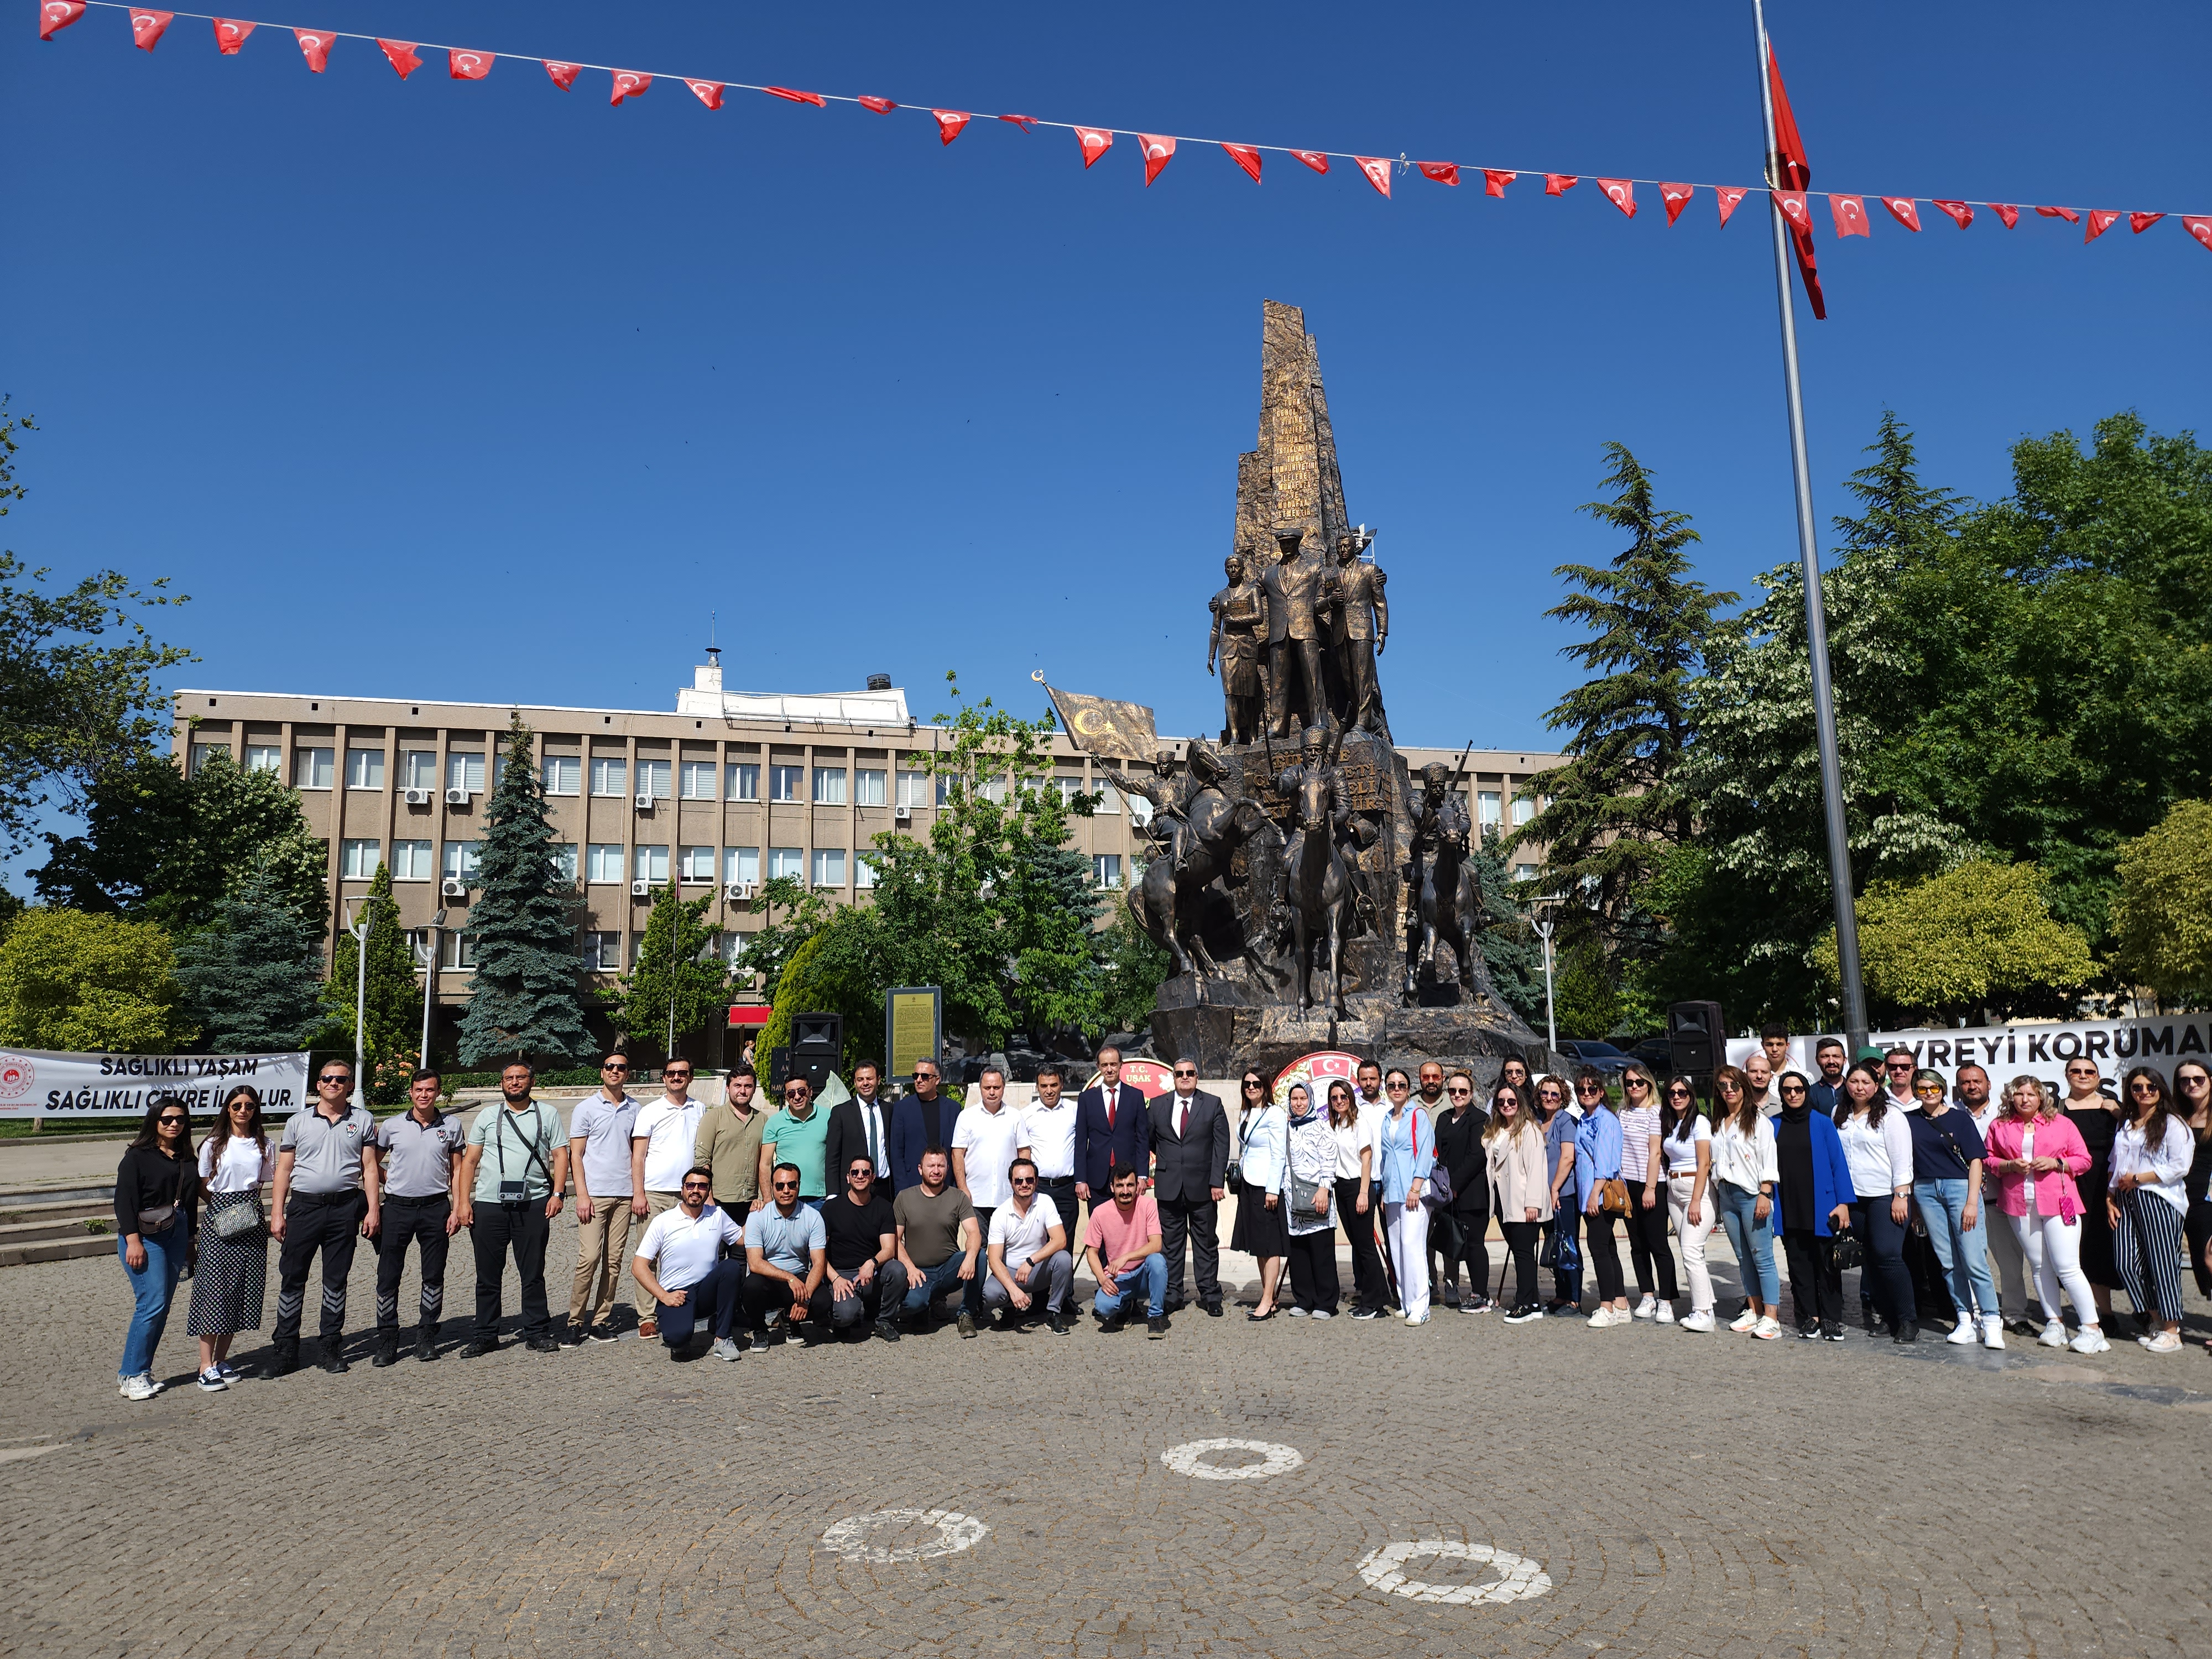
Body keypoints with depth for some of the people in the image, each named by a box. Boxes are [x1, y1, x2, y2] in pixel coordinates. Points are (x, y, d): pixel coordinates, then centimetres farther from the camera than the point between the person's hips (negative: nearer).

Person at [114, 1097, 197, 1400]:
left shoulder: (186, 1158, 13)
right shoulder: (137, 1156, -5)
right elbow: (124, 1200, -11)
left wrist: (189, 1241, 19)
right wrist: (133, 1241, -18)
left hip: (176, 1236, 6)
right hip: (144, 1237, -6)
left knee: (162, 1306, 5)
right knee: (153, 1303, -13)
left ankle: (140, 1371, 13)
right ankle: (130, 1375, -3)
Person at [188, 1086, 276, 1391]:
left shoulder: (264, 1146, 10)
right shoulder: (213, 1145, 2)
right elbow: (202, 1188, 4)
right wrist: (224, 1208, -5)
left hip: (252, 1224, 3)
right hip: (218, 1222, -3)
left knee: (243, 1292, 4)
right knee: (215, 1290, -7)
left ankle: (222, 1359, 16)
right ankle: (207, 1366, -3)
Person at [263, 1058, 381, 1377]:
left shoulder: (362, 1120, 7)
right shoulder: (298, 1121, 7)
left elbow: (370, 1168, 6)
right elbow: (284, 1169, 8)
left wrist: (373, 1210, -2)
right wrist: (277, 1214, 0)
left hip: (345, 1207, 0)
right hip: (304, 1206, 0)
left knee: (336, 1281, 7)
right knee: (292, 1279, 1)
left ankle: (331, 1347, 16)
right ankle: (284, 1348, 10)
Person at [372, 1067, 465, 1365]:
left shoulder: (452, 1125, 4)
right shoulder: (392, 1126, 3)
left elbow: (457, 1169, 8)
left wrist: (457, 1208, 1)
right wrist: (391, 1181, 3)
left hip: (436, 1207, 0)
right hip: (398, 1207, 0)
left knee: (434, 1276, 5)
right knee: (388, 1276, 1)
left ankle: (426, 1338, 17)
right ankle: (387, 1341, 11)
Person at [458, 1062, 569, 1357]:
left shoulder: (548, 1115, 9)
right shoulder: (487, 1116, 12)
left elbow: (560, 1155, 5)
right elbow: (470, 1160, 11)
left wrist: (557, 1193, -7)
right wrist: (464, 1202, 2)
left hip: (534, 1205, -1)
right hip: (488, 1205, 2)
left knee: (533, 1274, 3)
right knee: (488, 1275, 7)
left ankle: (537, 1333, 11)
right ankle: (486, 1335, 18)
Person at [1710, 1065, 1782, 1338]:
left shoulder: (1759, 1120, -3)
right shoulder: (1718, 1124, 16)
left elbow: (1768, 1159, -8)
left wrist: (1764, 1195, -15)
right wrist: (1716, 1202, 14)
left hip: (1752, 1194, -6)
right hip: (1726, 1194, 7)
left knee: (1762, 1258, -8)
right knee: (1744, 1258, 10)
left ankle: (1771, 1318, -8)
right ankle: (1754, 1311, 16)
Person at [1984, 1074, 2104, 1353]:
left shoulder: (2061, 1123, 6)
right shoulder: (2000, 1127, 10)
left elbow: (2083, 1159, 5)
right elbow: (1989, 1160, 11)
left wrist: (2055, 1163, -11)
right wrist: (2010, 1165, -8)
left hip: (2058, 1202, -3)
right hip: (2020, 1204, 3)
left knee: (2066, 1266, -8)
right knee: (2039, 1265, 7)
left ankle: (2092, 1328, -1)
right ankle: (2054, 1322, 17)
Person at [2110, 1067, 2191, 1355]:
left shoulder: (2173, 1124, -2)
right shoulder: (2125, 1126, 17)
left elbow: (2180, 1166, -11)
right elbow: (2115, 1166, 21)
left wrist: (2137, 1178, -10)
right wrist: (2110, 1197, 10)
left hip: (2159, 1201, -6)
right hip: (2126, 1201, 6)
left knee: (2162, 1264, -3)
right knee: (2126, 1264, 0)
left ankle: (2172, 1331, 7)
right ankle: (2159, 1321, 14)